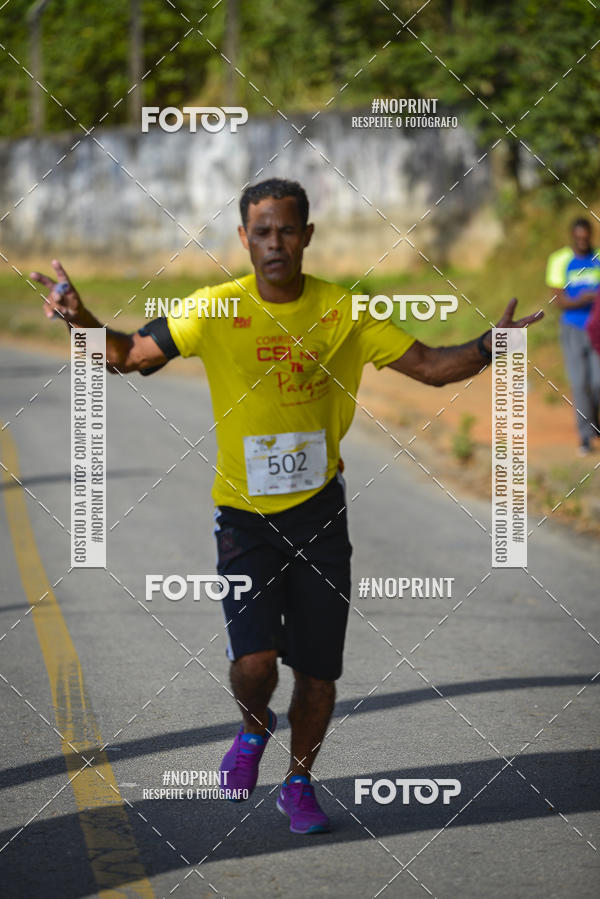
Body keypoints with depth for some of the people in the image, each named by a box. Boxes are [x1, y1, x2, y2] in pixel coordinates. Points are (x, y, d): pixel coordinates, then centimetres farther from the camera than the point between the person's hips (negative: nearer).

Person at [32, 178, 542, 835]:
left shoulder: (343, 311, -5)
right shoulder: (215, 310, -9)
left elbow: (430, 366, 0)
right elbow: (129, 356, -5)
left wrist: (488, 346, -17)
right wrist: (82, 320, -23)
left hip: (319, 509, 2)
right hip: (243, 510, -2)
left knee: (318, 671, 5)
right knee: (254, 660, -16)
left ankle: (298, 783, 31)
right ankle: (254, 728, 21)